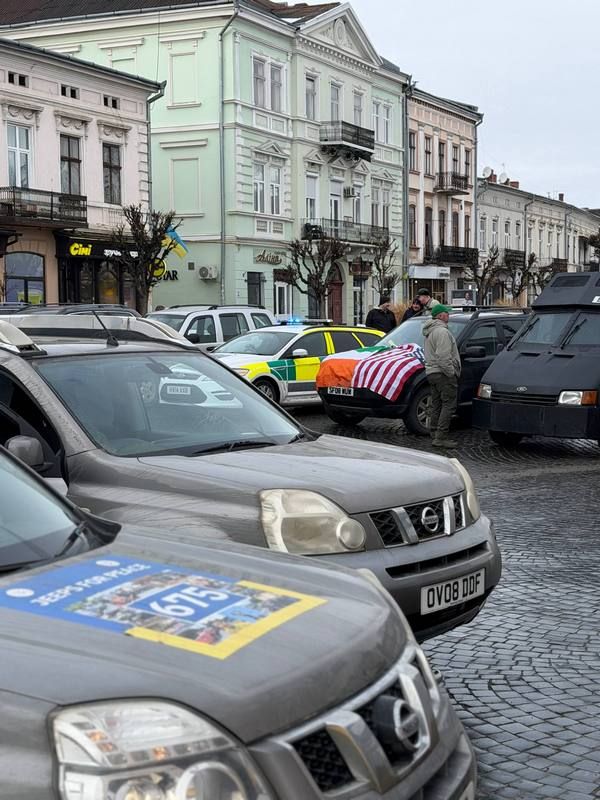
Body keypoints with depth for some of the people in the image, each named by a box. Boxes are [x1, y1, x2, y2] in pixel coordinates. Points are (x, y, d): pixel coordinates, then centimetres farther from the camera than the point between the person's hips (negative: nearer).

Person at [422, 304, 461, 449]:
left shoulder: (430, 331, 20)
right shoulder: (442, 331, -14)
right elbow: (443, 356, -22)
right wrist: (451, 372, -18)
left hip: (431, 372, 11)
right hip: (443, 373, -11)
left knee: (436, 405, 13)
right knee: (449, 404, -9)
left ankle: (434, 435, 15)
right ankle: (441, 437, -14)